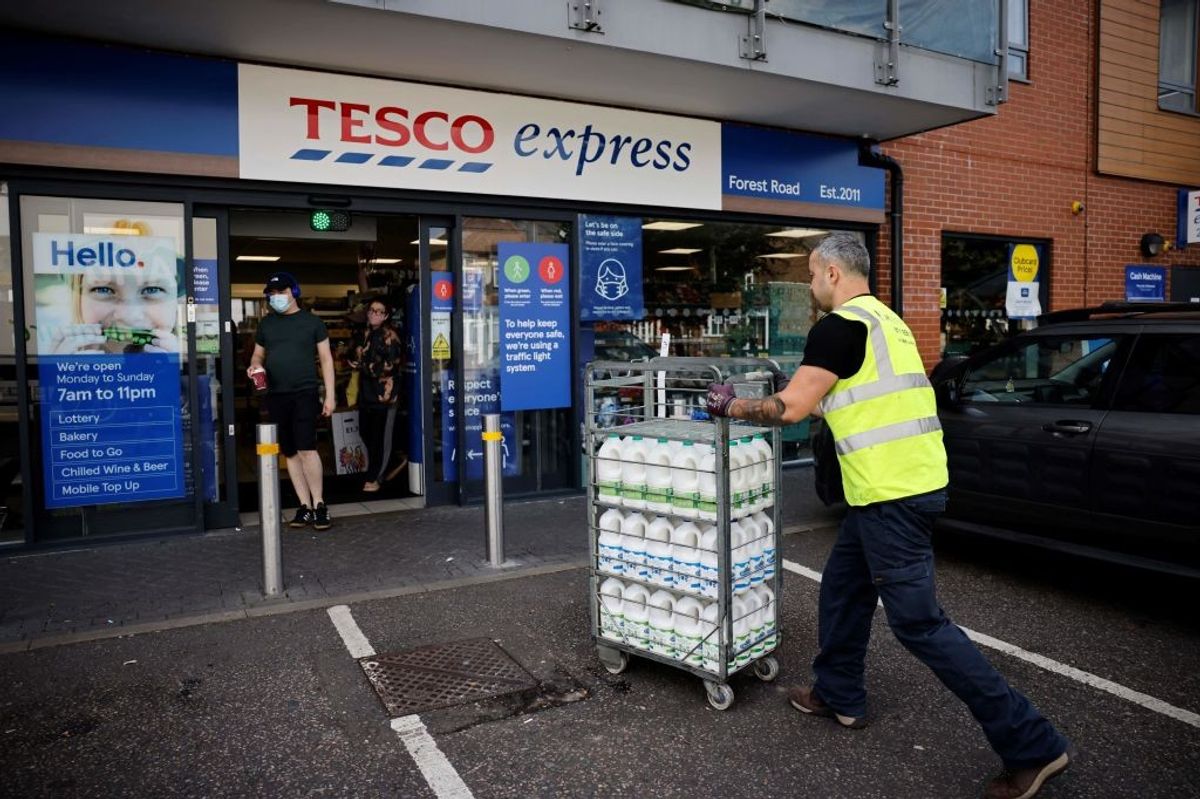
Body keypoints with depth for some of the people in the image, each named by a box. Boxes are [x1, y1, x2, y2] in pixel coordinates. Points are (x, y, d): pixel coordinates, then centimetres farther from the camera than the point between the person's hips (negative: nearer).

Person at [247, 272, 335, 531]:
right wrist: (254, 366, -5)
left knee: (306, 449, -13)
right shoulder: (266, 323, 13)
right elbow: (257, 355, 20)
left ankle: (319, 504, -3)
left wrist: (330, 395, -4)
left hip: (305, 393, -4)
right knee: (290, 453, 6)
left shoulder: (311, 322, 3)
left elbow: (326, 359, 3)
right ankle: (305, 506, 12)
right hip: (276, 396, 4)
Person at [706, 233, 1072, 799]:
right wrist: (820, 401, 28)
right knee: (842, 587, 21)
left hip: (891, 493, -10)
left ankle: (1032, 746, 5)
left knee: (918, 623, -3)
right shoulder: (885, 320, 17)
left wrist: (731, 407, 1)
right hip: (907, 481, 10)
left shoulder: (839, 327, -14)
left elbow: (791, 408, -12)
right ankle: (839, 696, 36)